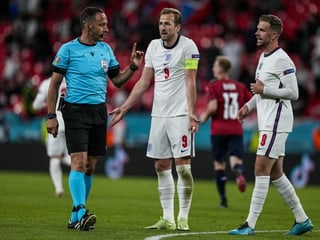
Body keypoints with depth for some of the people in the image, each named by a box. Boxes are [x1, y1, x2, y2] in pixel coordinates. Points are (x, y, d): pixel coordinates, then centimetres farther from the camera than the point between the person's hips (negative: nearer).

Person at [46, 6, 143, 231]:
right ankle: (81, 212, -21)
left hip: (99, 111, 5)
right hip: (75, 111, -5)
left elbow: (117, 80, 16)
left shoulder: (106, 49, 10)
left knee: (90, 166, 6)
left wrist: (132, 67, -2)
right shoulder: (68, 49, -4)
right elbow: (54, 84, -2)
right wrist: (51, 116, -6)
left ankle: (76, 217, 15)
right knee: (79, 162, -16)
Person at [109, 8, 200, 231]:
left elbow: (190, 82, -10)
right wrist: (123, 108, 11)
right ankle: (168, 218, 11)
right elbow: (144, 82, 14)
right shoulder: (153, 46, 11)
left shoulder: (188, 46, -6)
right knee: (161, 167, 5)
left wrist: (192, 113, -19)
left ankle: (183, 218, -1)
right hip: (158, 114, 6)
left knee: (183, 167, -8)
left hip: (180, 114, -6)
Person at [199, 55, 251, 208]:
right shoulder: (240, 87, 8)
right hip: (236, 130, 2)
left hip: (219, 130, -2)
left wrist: (204, 116, 1)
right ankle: (239, 174, -42)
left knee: (219, 164, 9)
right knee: (235, 159, -5)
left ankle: (223, 199, 8)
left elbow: (213, 107, -18)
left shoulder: (213, 86, -5)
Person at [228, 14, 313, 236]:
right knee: (276, 174, 12)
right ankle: (302, 220, 20)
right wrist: (249, 106, 14)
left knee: (261, 171, -10)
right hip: (267, 124, 10)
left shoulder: (282, 60, -14)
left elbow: (293, 93, -17)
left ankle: (250, 224, -9)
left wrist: (263, 89, -18)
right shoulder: (264, 57, 17)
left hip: (276, 124, -10)